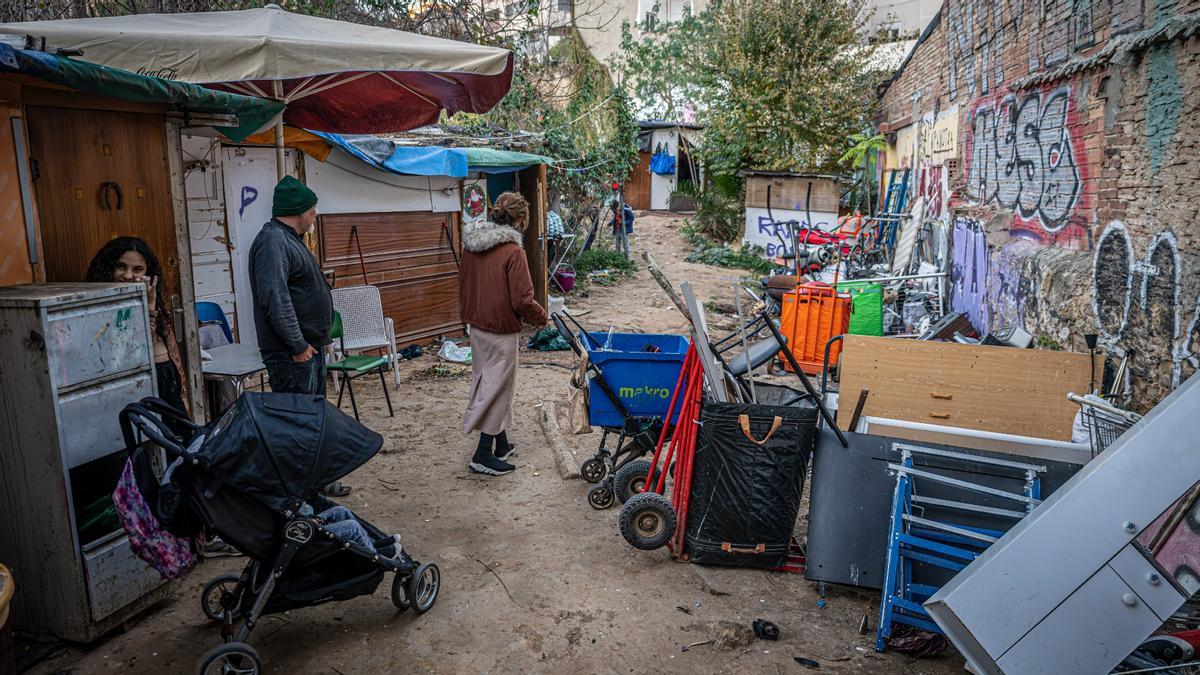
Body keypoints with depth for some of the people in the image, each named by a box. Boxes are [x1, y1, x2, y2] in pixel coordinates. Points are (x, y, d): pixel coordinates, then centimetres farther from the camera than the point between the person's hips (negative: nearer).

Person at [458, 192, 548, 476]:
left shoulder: (471, 244, 4)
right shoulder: (512, 250, -19)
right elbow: (522, 300, -20)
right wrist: (541, 317, -2)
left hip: (476, 325, 8)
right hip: (500, 330, -8)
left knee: (486, 383, 17)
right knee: (497, 388, 3)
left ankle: (501, 443, 30)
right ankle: (484, 453, 8)